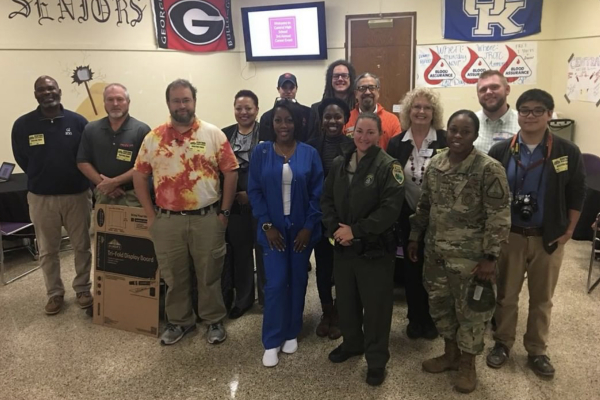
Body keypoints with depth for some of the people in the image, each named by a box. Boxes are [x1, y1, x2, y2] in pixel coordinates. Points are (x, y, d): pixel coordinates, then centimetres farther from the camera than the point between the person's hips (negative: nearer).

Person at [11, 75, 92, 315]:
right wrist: (42, 177, 8)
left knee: (82, 246, 10)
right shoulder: (23, 125, -4)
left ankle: (83, 290, 27)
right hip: (41, 198, 1)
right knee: (47, 251, 12)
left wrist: (77, 179, -3)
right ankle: (55, 294, 28)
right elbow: (21, 159, 7)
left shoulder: (78, 121, -6)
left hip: (77, 195, -1)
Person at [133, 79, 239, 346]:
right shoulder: (153, 138, 4)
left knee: (209, 274, 10)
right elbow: (139, 176, 7)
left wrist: (224, 211, -4)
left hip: (207, 218, -2)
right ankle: (179, 321, 33)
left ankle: (214, 321, 28)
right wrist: (150, 215, 3)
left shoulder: (213, 134, -2)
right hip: (167, 221, 2)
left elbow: (230, 173, -1)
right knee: (173, 276, 14)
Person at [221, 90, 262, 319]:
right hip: (234, 203, 4)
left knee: (264, 251, 5)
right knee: (240, 252, 11)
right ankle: (243, 299, 26)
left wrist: (252, 194, -12)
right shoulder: (225, 135, 8)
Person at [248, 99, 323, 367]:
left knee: (297, 281, 11)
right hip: (273, 229, -1)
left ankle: (292, 333, 29)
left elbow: (317, 193, -2)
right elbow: (255, 191, -3)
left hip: (302, 229, 1)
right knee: (276, 283, -3)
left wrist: (309, 227, -9)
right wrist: (267, 225, -10)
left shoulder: (309, 153, -2)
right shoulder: (260, 152, -2)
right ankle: (272, 341, 13)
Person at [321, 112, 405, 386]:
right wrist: (335, 229, -9)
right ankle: (351, 343, 42)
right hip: (343, 246, 5)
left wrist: (356, 230, -20)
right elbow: (326, 200, 8)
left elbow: (390, 209, -18)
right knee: (346, 299, 19)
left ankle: (377, 359, 24)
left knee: (375, 304, 6)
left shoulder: (388, 166, -10)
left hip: (375, 248, -5)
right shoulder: (339, 164, 8)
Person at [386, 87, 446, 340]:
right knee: (411, 268, 13)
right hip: (409, 216, 2)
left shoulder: (445, 141, -8)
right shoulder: (396, 143, 0)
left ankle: (431, 319, 31)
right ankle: (415, 318, 30)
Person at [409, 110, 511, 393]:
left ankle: (467, 364, 32)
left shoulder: (489, 169, -15)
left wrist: (490, 257, -16)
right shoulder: (435, 163, 3)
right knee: (439, 304, 18)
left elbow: (499, 217, -15)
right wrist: (414, 237, 13)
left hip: (471, 257, -5)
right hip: (436, 252, 6)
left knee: (470, 310, 10)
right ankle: (450, 353, 40)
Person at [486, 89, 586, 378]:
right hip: (509, 235, 0)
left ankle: (537, 351, 30)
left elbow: (577, 193, 3)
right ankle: (502, 343, 30)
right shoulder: (501, 151, -4)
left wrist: (568, 231, -1)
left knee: (542, 298, 13)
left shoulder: (567, 152, -4)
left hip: (549, 238, 0)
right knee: (506, 295, 12)